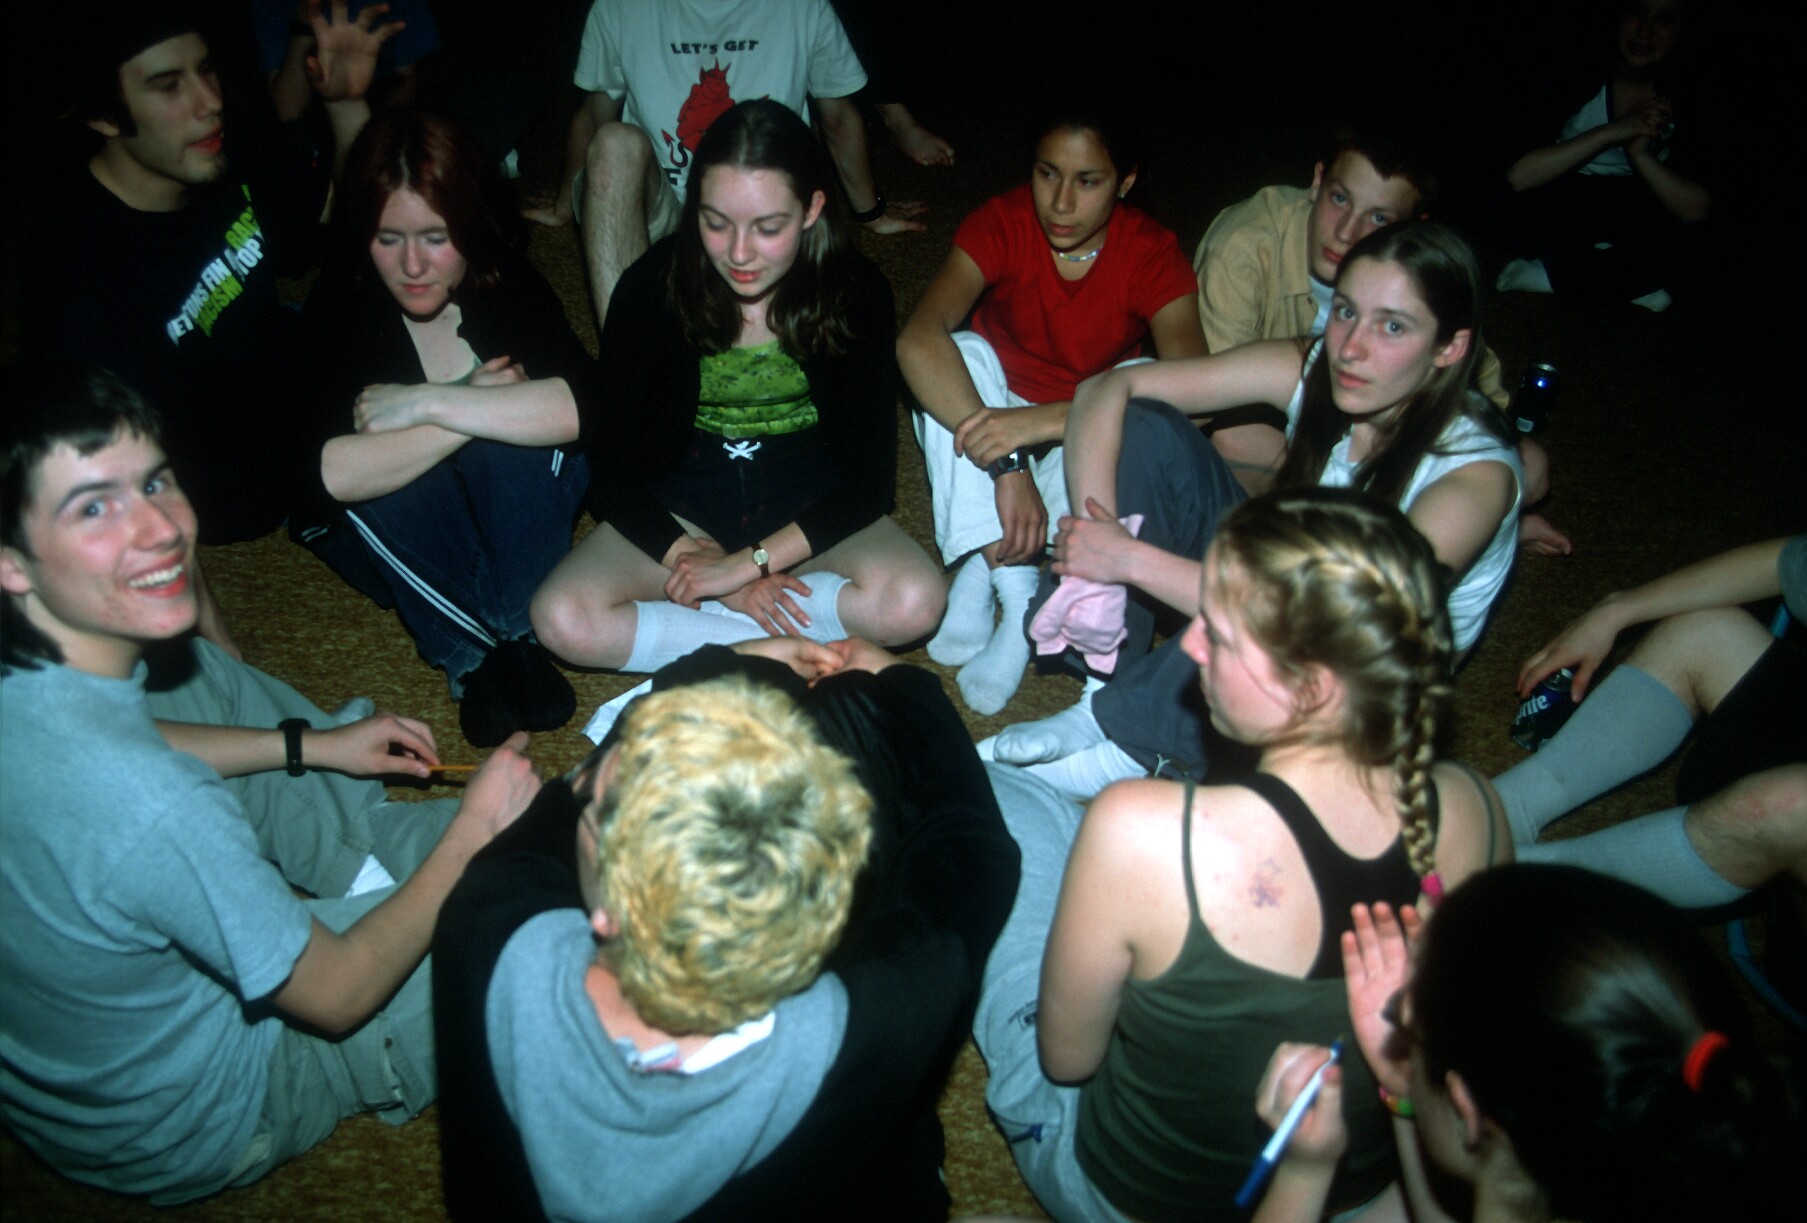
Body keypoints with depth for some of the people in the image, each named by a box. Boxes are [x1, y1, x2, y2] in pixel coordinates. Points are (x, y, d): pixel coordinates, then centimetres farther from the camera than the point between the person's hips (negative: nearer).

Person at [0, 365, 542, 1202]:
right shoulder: (151, 812, -42)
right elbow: (337, 997, -25)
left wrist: (308, 745, 7)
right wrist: (472, 833, -14)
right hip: (191, 1130, -7)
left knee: (195, 667, 14)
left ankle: (363, 854, 22)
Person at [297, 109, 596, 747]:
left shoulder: (508, 283, -18)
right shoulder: (335, 306, -22)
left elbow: (584, 403, -36)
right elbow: (327, 473, -37)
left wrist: (428, 403, -36)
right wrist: (482, 404, -34)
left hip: (516, 516, 1)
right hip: (388, 541, 0)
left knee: (522, 427, -30)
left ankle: (518, 632, -18)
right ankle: (469, 655, -19)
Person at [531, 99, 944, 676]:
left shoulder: (854, 289, -14)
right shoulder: (653, 286, -14)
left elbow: (871, 475, -15)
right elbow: (614, 470, -9)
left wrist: (747, 563, -23)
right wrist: (689, 557, -24)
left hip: (809, 502, 0)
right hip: (684, 503, 1)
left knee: (913, 602, -31)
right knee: (563, 619, -26)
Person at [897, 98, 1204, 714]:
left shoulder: (1151, 252, -18)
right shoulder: (1002, 224, -19)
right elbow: (918, 340, -36)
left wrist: (1039, 422, -45)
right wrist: (1007, 466, -47)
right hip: (996, 407, 0)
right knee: (961, 356, -29)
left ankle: (984, 571, -29)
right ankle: (1015, 590, -36)